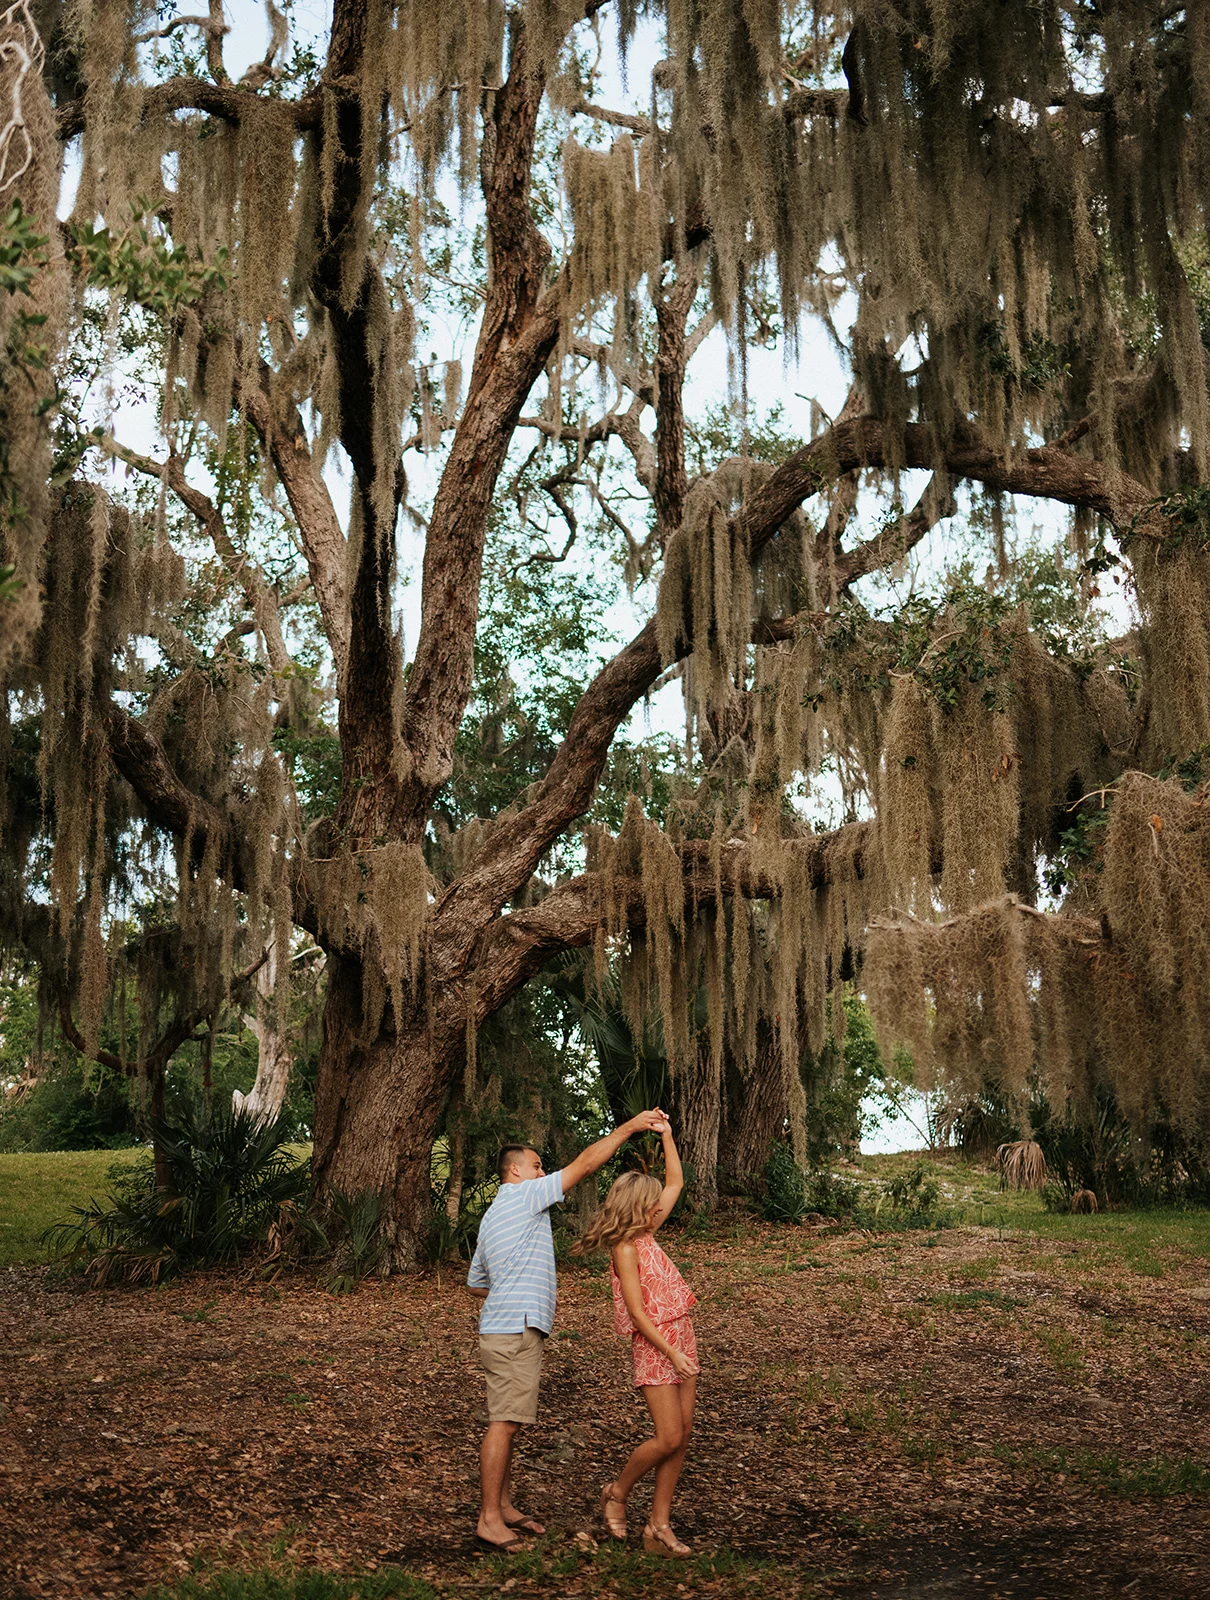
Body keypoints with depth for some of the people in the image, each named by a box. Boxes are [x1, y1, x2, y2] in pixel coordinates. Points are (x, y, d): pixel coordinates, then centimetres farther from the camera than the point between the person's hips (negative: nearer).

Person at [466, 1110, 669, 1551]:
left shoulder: (491, 1217, 21)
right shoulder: (524, 1196, -6)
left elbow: (475, 1282, 28)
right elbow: (585, 1164, -8)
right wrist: (629, 1127, -4)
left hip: (506, 1329, 10)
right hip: (515, 1330, -10)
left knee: (506, 1423, 13)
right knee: (503, 1424, -9)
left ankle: (504, 1507, 20)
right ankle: (489, 1519, -8)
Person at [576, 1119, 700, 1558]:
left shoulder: (645, 1234, 10)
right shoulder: (625, 1248, -12)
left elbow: (676, 1183, 18)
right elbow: (637, 1311, -16)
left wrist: (667, 1136, 12)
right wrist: (672, 1354, -18)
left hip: (680, 1340, 8)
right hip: (654, 1346, -8)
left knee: (682, 1437, 5)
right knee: (668, 1437, -10)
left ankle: (659, 1527, 10)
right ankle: (617, 1493, 15)